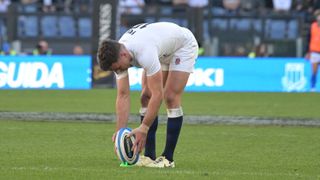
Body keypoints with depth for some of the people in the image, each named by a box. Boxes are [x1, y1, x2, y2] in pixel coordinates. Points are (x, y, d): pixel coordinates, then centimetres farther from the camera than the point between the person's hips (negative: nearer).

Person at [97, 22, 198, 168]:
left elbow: (157, 94, -40)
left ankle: (168, 158, -11)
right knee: (146, 97, -4)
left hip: (184, 45, -7)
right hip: (163, 51, 7)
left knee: (171, 98, -17)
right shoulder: (117, 56, -20)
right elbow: (123, 96, -16)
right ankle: (149, 156, -1)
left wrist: (143, 128, -39)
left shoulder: (144, 53, -44)